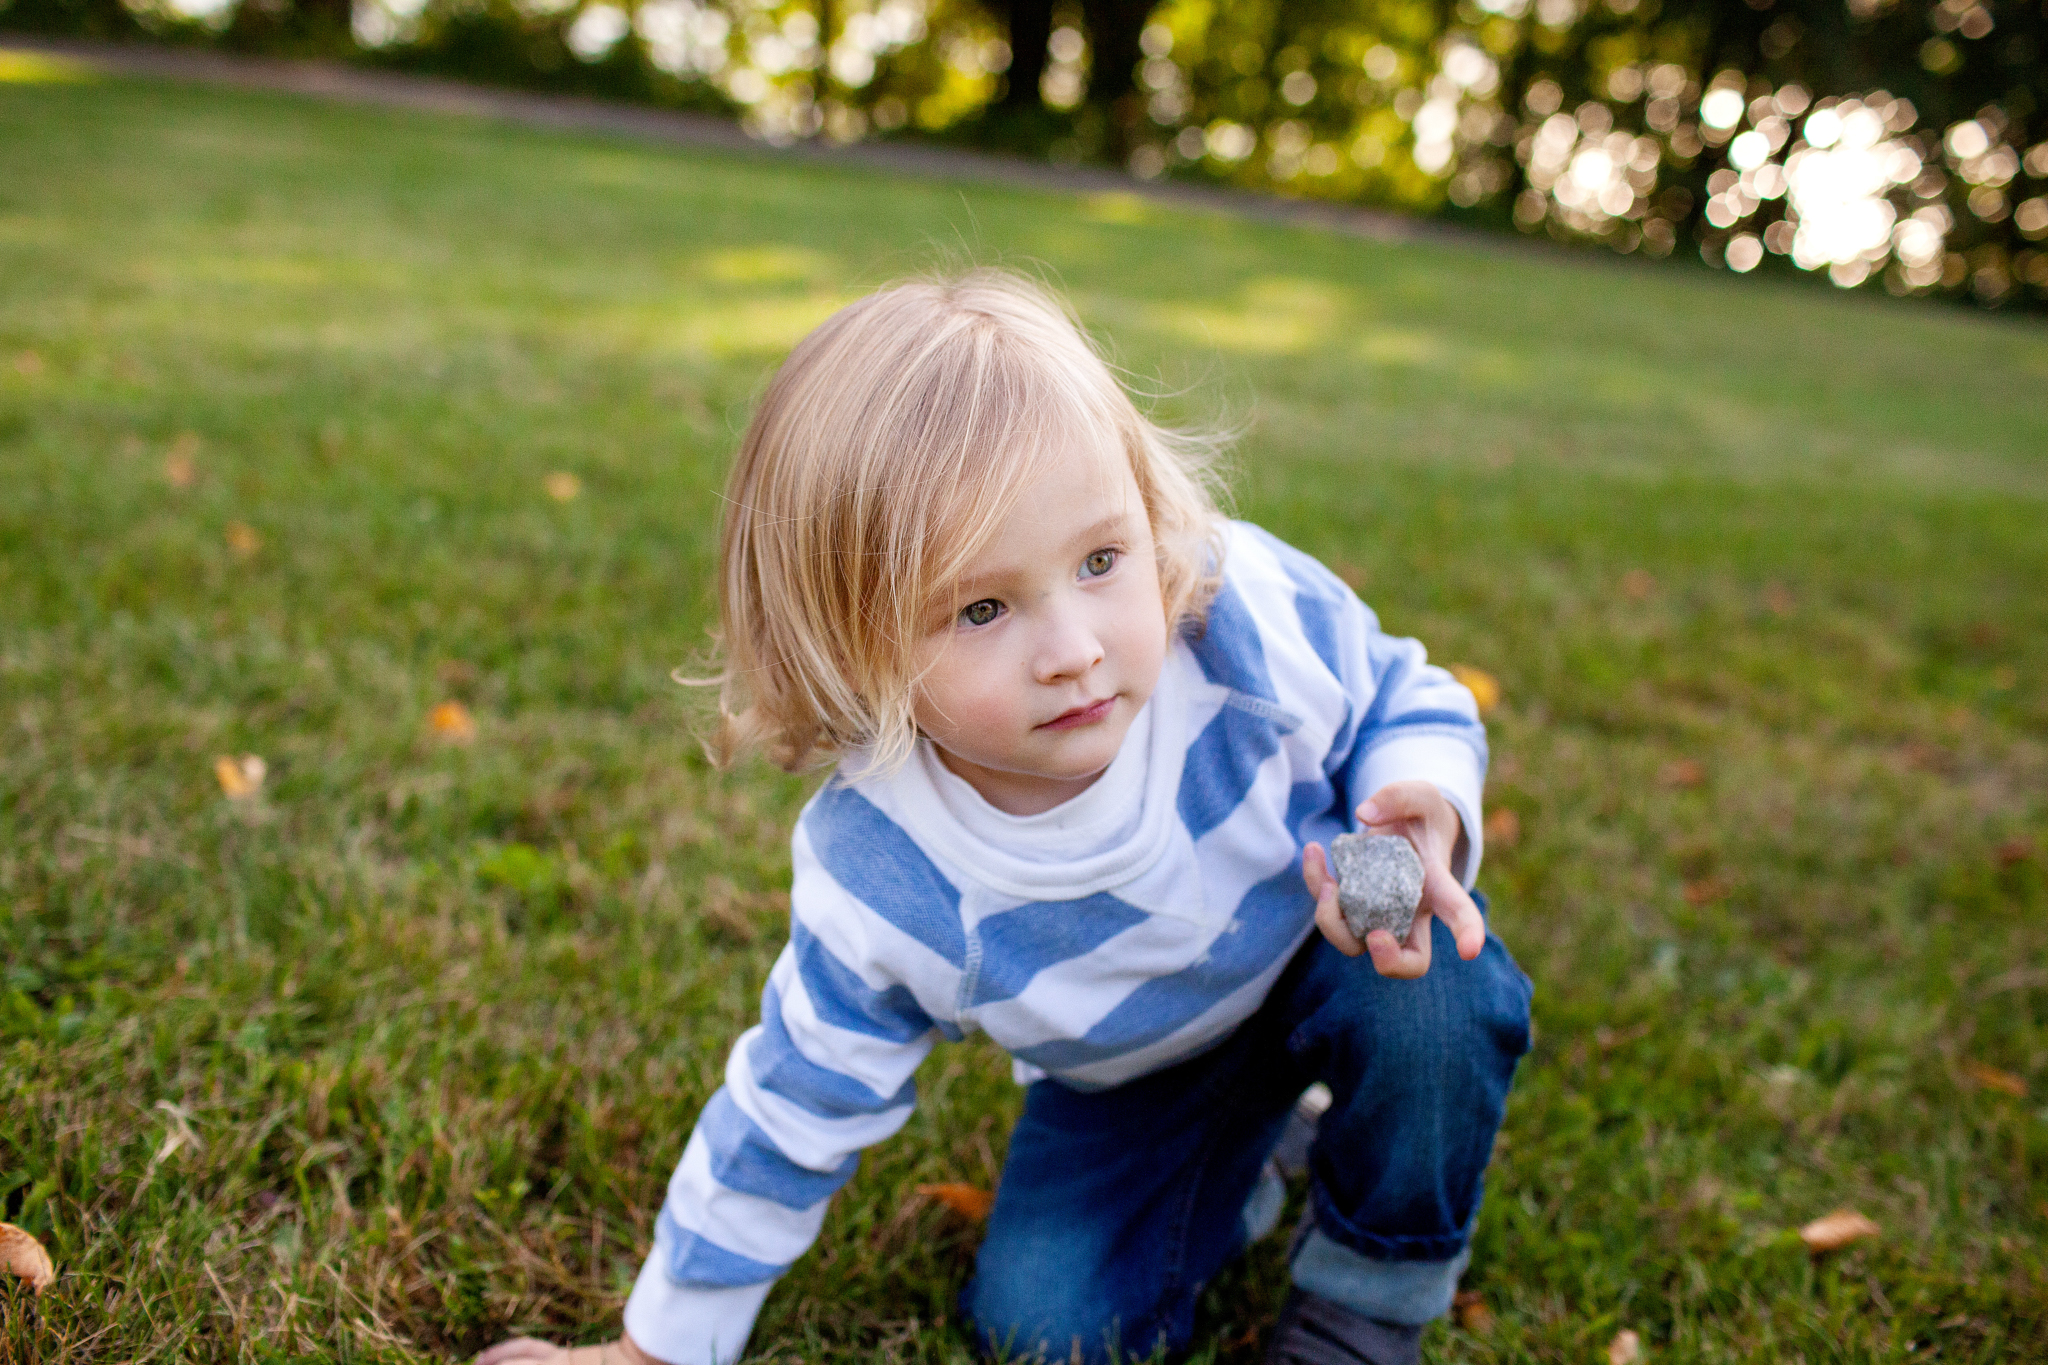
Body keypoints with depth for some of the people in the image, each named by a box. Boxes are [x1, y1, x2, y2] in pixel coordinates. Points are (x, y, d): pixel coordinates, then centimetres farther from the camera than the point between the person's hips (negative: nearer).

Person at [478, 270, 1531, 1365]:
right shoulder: (881, 887, -30)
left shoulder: (1254, 611, -32)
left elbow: (1405, 703, -10)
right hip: (1136, 1075, 1)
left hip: (1330, 947, 0)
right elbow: (793, 1115, -13)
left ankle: (1380, 1277, 0)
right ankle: (1228, 1165, 17)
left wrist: (1425, 816, -35)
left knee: (1427, 992, -32)